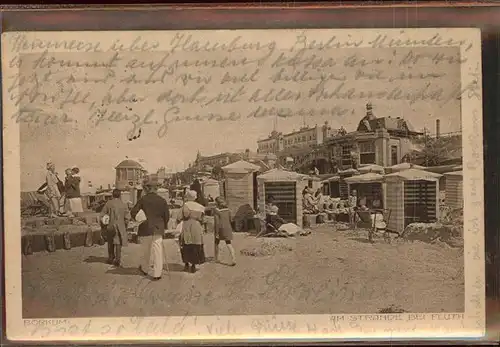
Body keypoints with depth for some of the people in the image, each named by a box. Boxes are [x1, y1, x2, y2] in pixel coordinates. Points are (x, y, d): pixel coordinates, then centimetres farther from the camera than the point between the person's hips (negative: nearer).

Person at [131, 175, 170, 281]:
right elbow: (167, 215, 3)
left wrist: (135, 219, 15)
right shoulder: (162, 200, -3)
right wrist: (164, 226, 18)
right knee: (157, 251, 4)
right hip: (158, 229, 0)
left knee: (146, 250, 17)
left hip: (146, 229, 0)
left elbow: (133, 212, -5)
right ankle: (156, 274, 3)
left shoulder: (143, 199, -7)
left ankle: (145, 269, 35)